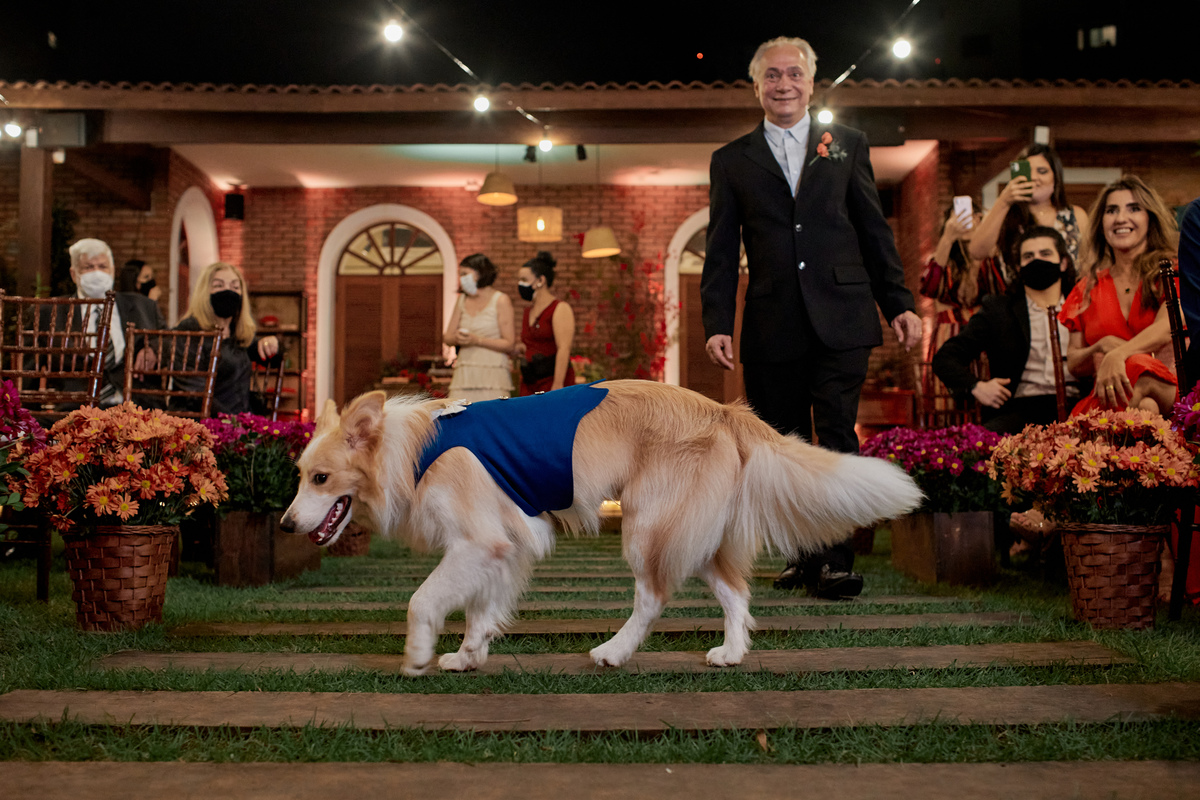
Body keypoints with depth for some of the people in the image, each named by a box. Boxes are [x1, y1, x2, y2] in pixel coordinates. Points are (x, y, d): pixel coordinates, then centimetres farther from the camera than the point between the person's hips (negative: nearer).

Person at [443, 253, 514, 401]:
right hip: (465, 374, 5)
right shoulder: (462, 300, 15)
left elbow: (509, 344, -6)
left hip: (492, 374, -4)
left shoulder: (501, 300, -1)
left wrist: (477, 340, -14)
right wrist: (457, 338, -8)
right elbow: (447, 337, 15)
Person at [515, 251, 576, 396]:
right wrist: (519, 349, 8)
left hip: (551, 379, -7)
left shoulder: (560, 309, -5)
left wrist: (557, 385, -23)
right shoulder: (528, 312, 19)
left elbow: (564, 348, -15)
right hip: (529, 382, 7)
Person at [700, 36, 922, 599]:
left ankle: (836, 561, -3)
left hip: (840, 322, -1)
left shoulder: (847, 146, 13)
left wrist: (898, 304, 5)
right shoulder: (731, 161, 11)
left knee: (837, 439, -8)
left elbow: (875, 232, 12)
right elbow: (720, 253, 8)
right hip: (771, 330, 1)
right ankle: (805, 556, 19)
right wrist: (717, 325, -2)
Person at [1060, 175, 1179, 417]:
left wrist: (1118, 354, -33)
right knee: (1144, 405, -38)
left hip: (1169, 390, -1)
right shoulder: (1088, 287, 20)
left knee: (1138, 368, -38)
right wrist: (1101, 347, -5)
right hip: (1106, 402, 1)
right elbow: (1073, 363, 20)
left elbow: (1168, 327, -13)